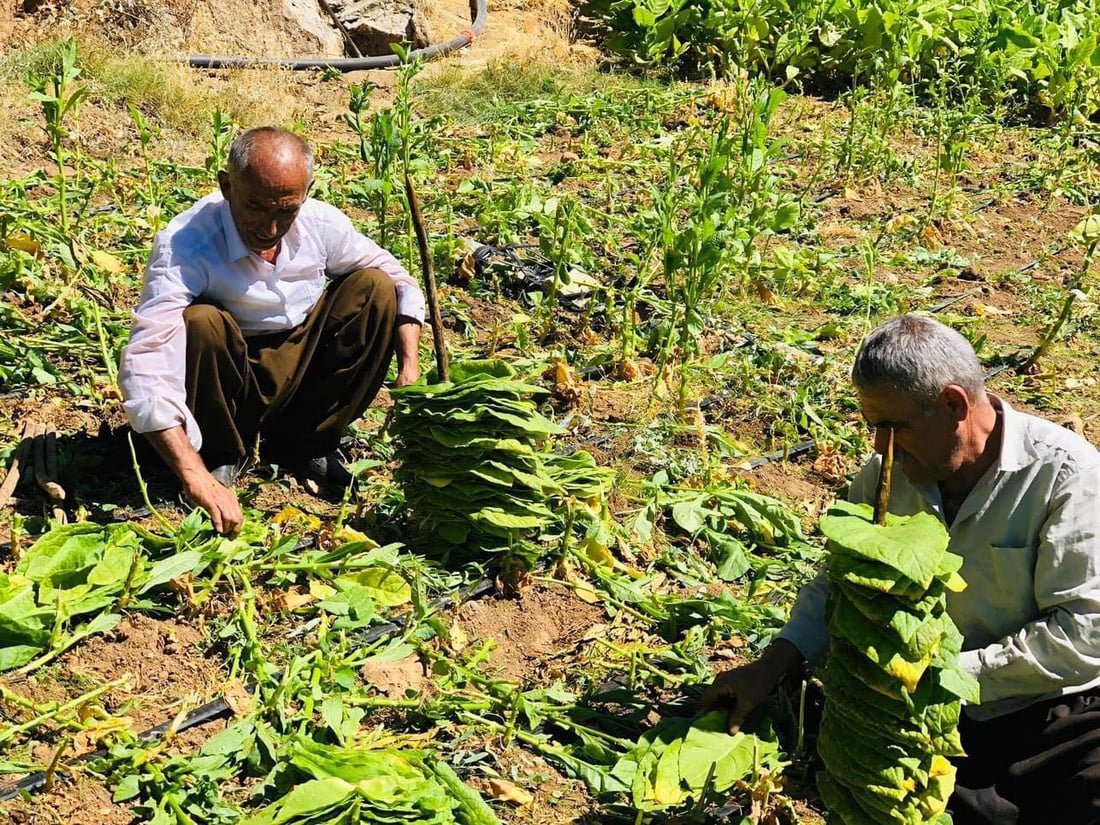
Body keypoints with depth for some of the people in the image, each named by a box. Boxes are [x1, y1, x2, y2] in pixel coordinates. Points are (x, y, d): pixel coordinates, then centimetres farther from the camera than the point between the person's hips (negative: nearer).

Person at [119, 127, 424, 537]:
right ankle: (221, 455, -5)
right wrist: (195, 476, -48)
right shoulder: (184, 245, -28)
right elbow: (146, 366, -38)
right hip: (231, 386, -4)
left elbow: (399, 282, 2)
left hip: (303, 370, 4)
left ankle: (303, 442, -1)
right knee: (199, 322, -34)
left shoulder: (322, 223, -13)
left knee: (374, 287, -13)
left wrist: (409, 367, -14)